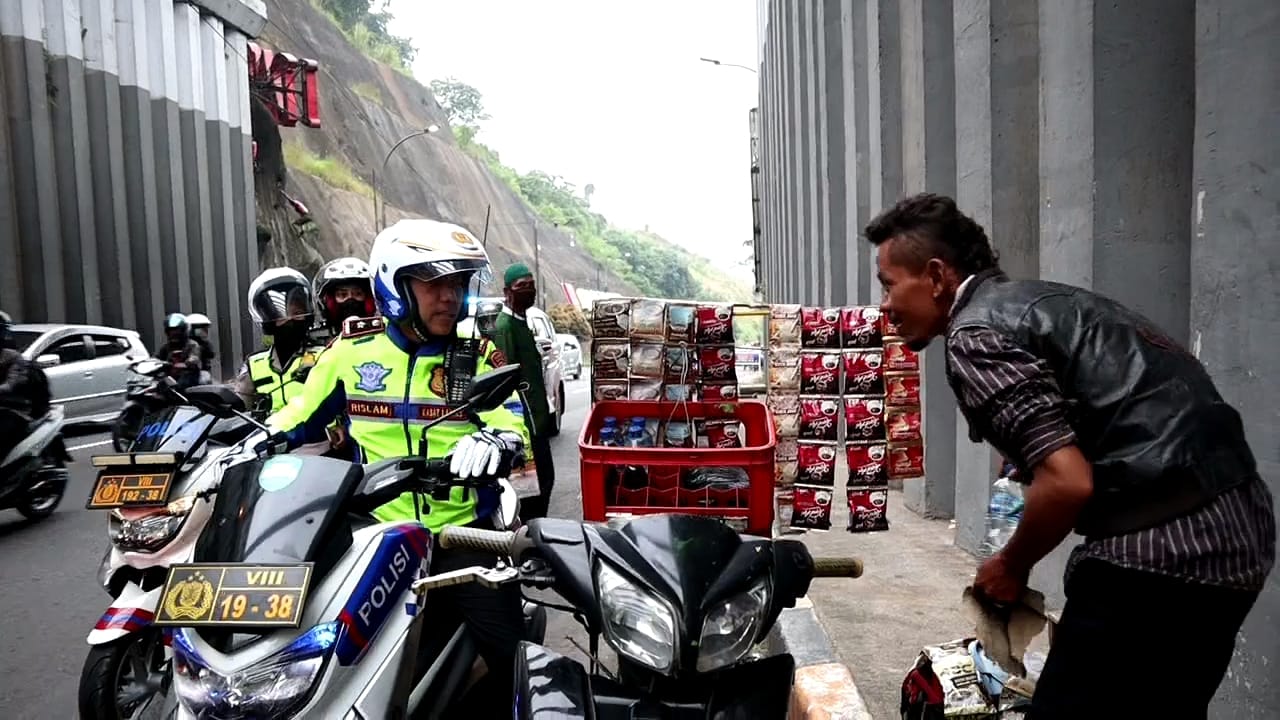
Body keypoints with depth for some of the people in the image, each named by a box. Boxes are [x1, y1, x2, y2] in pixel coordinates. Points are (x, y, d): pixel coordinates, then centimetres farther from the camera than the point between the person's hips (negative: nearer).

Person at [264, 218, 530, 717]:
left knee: (511, 657, -9)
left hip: (464, 535, -1)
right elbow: (298, 416, 13)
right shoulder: (352, 349, 2)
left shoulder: (479, 353, -2)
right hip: (376, 534, 2)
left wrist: (494, 441, -34)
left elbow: (517, 426, -13)